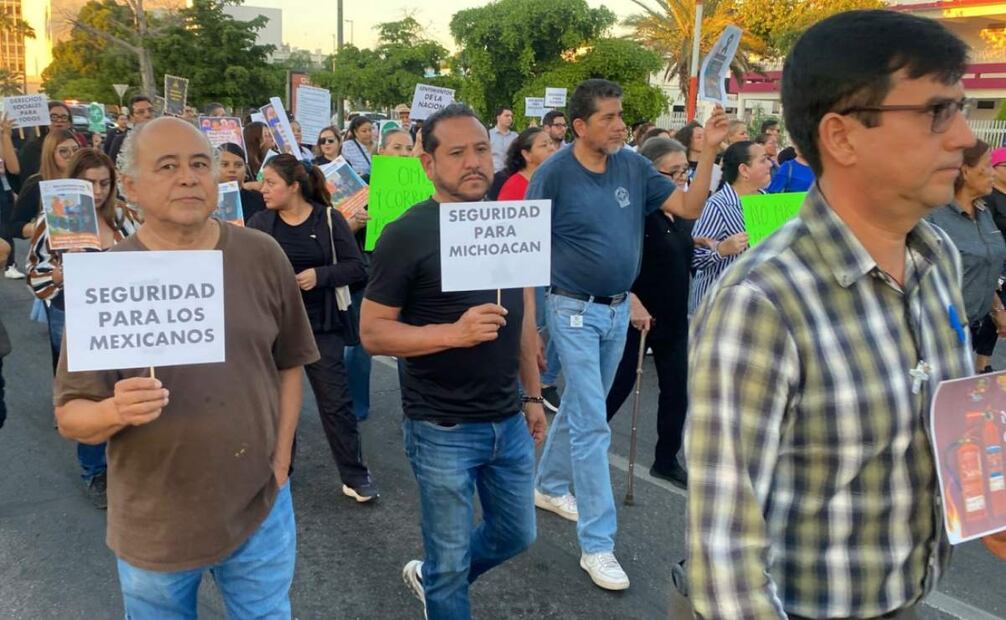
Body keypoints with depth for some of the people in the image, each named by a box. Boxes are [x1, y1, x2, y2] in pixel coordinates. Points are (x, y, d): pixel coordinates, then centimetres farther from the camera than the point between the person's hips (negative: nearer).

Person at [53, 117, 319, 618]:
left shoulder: (261, 256, -6)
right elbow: (70, 416, -7)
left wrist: (281, 459, 0)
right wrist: (115, 411, -28)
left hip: (261, 507, 1)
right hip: (154, 524, 0)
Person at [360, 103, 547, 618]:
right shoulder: (406, 234, -13)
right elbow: (372, 332, -14)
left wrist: (533, 394, 13)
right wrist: (454, 332, -28)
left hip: (509, 421, 6)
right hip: (442, 428, -6)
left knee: (516, 535, 21)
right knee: (451, 559, 9)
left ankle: (430, 576, 46)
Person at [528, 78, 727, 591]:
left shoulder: (634, 166, 0)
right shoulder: (553, 174, -13)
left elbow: (688, 207, -1)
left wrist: (709, 150, -11)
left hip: (619, 309, 6)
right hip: (575, 311, -5)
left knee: (578, 406, 20)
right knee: (592, 423, -6)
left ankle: (550, 486, 42)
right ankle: (597, 543, 1)